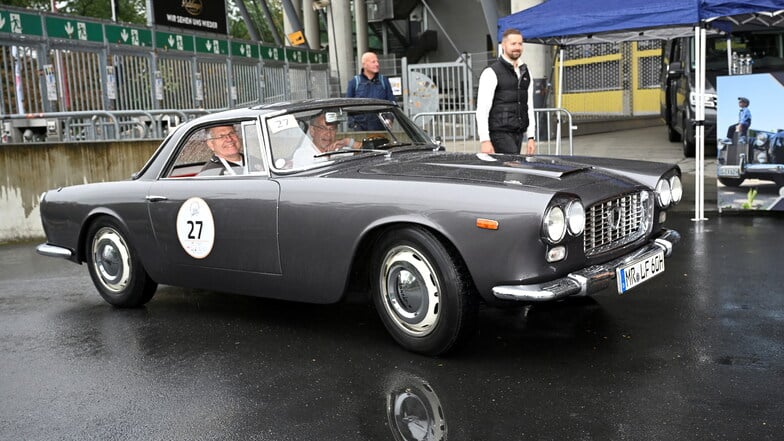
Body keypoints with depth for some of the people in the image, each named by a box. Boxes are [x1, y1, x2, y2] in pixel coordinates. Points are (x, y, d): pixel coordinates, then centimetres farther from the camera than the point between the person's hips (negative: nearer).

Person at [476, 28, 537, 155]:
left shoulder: (525, 72, 15)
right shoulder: (491, 72, -6)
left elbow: (529, 107, 17)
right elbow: (482, 110, -11)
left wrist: (531, 137, 10)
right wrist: (485, 140, -17)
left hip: (518, 134, 7)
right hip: (500, 134, -6)